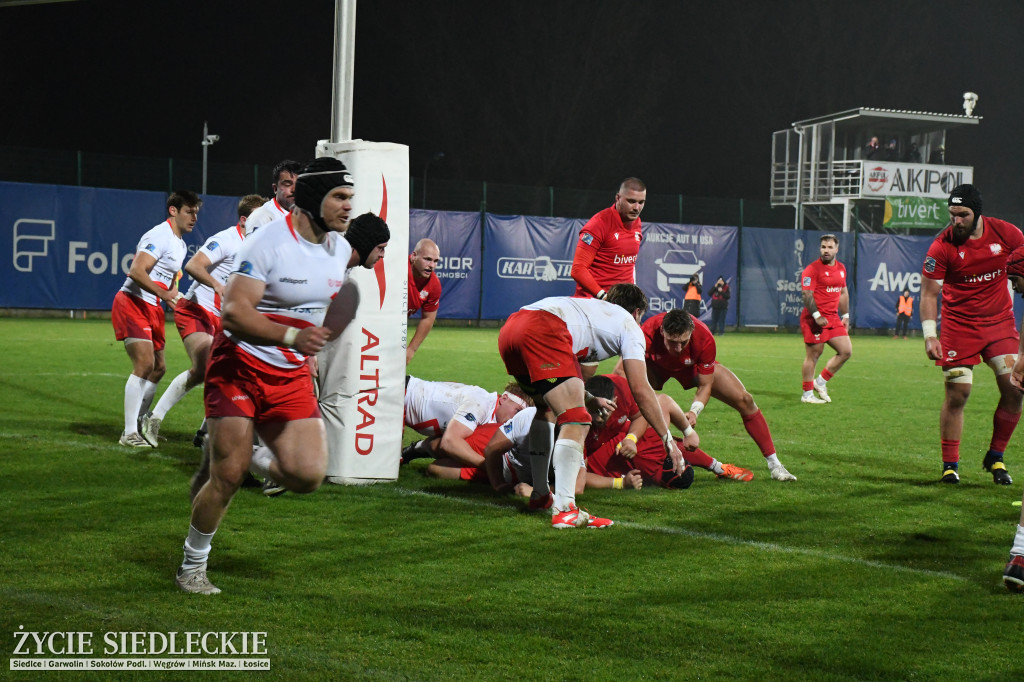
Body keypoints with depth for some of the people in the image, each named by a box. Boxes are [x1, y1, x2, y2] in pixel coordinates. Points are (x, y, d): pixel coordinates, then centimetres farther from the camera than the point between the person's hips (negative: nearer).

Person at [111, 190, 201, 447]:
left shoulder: (181, 245, 17)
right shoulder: (159, 236, -15)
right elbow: (136, 272, -26)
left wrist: (177, 298, 12)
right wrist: (165, 295, -34)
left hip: (152, 309, 10)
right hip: (132, 303, -10)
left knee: (158, 368, 14)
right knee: (145, 363, -19)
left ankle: (139, 424, 27)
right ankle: (129, 433, -18)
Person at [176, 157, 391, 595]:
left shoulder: (341, 248, 2)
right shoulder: (268, 243, -19)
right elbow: (233, 312, -27)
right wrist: (293, 337, -36)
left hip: (291, 377, 5)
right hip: (239, 367, -5)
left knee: (309, 475, -10)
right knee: (228, 476, -5)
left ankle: (263, 460, 24)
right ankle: (192, 566, 16)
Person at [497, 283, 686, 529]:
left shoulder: (589, 306, 40)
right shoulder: (629, 324, 20)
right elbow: (641, 390, 11)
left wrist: (589, 399, 66)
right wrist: (668, 440, 17)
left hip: (508, 328, 9)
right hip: (542, 332, -8)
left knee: (546, 408, 30)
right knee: (577, 422, -9)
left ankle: (540, 495, 34)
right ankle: (564, 510, -22)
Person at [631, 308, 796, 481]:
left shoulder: (704, 339, -37)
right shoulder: (648, 334, -42)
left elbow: (705, 385, -24)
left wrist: (694, 411, -43)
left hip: (692, 365, 1)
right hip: (655, 365, -1)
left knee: (744, 400, -10)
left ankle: (774, 465, 4)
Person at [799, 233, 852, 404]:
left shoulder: (841, 268, 13)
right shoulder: (812, 269, -10)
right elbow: (807, 294, -16)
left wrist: (845, 316, 19)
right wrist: (817, 316, -25)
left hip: (833, 318, 8)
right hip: (814, 319, -7)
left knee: (846, 351, 4)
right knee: (813, 355, -3)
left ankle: (820, 382, 16)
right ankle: (807, 394, 5)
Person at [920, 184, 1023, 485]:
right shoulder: (942, 246, -12)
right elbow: (929, 293, -8)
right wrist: (930, 335, -16)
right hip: (959, 326, -2)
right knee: (957, 394, -5)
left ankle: (995, 458, 12)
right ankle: (950, 465, 6)